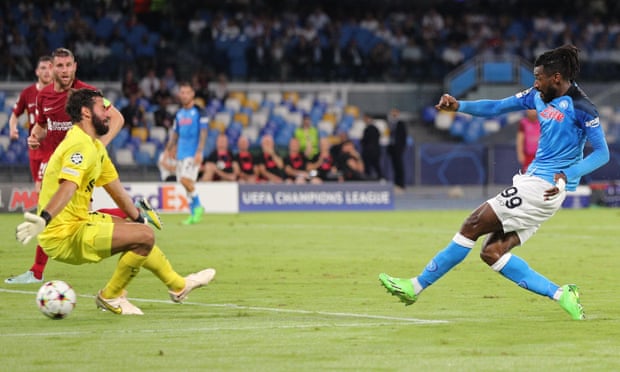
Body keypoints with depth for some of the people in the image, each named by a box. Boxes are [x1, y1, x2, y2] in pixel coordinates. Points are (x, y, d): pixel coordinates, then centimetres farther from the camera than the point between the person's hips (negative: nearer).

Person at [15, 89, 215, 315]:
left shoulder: (96, 147, 14)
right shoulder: (81, 146, -19)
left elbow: (115, 188, 27)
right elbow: (67, 187, -36)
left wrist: (140, 218, 36)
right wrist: (44, 219, -51)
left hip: (78, 222, 11)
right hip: (64, 237, -11)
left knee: (140, 230, 25)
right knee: (144, 237, -18)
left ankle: (178, 285, 42)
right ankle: (110, 297, -2)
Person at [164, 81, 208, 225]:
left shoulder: (199, 112, -5)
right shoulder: (179, 114, 15)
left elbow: (203, 133, -10)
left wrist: (199, 152, -17)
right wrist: (169, 149, 12)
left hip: (193, 153, -7)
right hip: (181, 153, 7)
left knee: (185, 180, -19)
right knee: (185, 182, 5)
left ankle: (197, 206, -1)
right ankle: (194, 214, 10)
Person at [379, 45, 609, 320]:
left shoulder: (580, 108, -10)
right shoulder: (538, 97, 13)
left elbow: (602, 153, -11)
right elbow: (496, 107, 16)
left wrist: (568, 175, -23)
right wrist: (458, 106, 2)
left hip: (542, 186, -9)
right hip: (534, 182, 9)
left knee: (473, 225, -9)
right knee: (492, 252, 1)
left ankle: (417, 286, -1)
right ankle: (560, 295, -2)